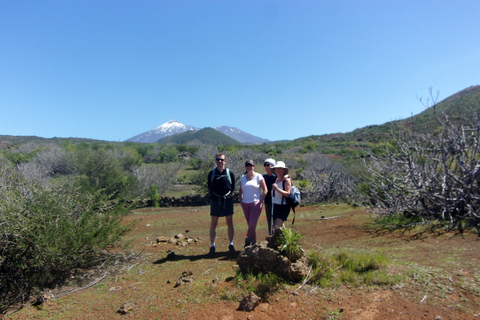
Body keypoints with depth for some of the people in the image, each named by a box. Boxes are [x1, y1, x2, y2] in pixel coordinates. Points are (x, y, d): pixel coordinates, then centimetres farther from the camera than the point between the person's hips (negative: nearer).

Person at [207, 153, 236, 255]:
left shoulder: (230, 173, 3)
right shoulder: (212, 173, 4)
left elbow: (233, 187, 8)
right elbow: (209, 187, 9)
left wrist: (228, 194, -2)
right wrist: (214, 194, 0)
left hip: (227, 200, 0)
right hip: (215, 200, 0)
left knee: (230, 223, 6)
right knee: (213, 223, 4)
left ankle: (231, 244, 18)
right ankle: (212, 245, 14)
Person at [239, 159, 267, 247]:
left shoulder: (259, 176, -2)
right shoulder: (243, 177, 11)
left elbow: (265, 190, -2)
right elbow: (241, 191, 23)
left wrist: (260, 202, -9)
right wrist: (241, 200, 9)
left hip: (255, 203, -4)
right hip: (245, 204, 5)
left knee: (252, 224, -12)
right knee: (250, 225, 8)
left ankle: (248, 239, 12)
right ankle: (254, 242, 19)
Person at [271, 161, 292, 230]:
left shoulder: (286, 180, -11)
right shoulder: (276, 179, 10)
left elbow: (288, 194, -22)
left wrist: (277, 189, -31)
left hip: (283, 207, -8)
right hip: (275, 206, 8)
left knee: (277, 227, -13)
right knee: (281, 226, 17)